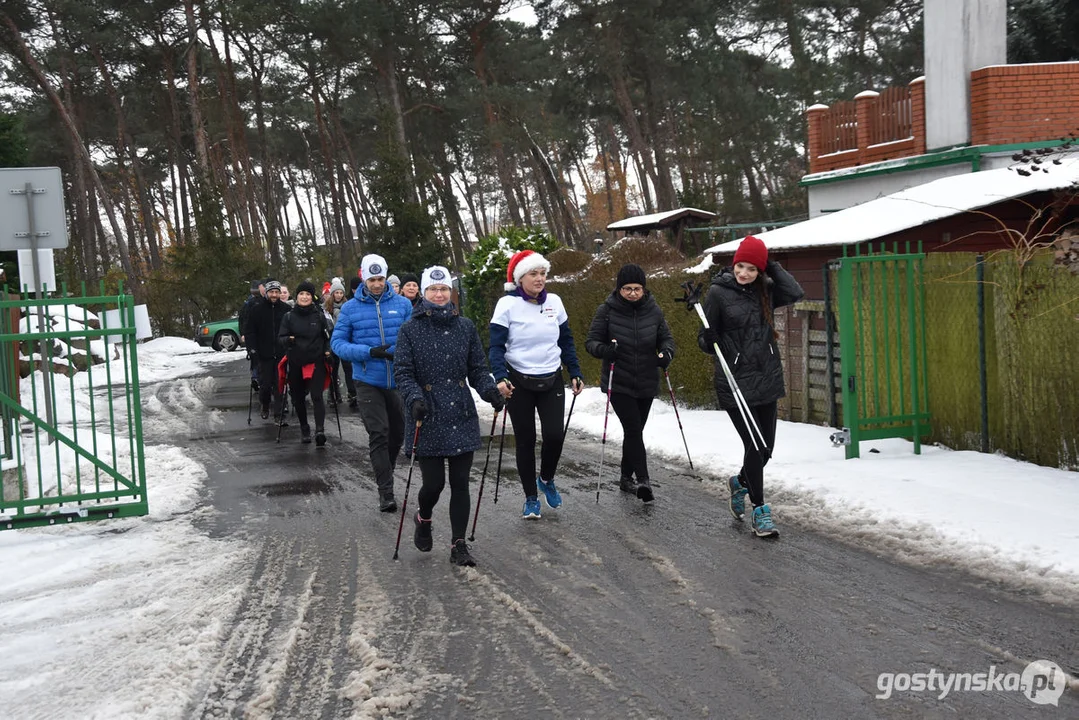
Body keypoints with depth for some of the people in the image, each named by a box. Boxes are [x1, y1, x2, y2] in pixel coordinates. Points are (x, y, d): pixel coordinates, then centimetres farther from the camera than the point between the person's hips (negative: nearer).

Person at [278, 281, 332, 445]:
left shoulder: (319, 316, 4)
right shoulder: (289, 317, 3)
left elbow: (327, 336, 14)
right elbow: (280, 338, 1)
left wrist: (327, 350, -3)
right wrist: (288, 340, -21)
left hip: (316, 362, -1)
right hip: (296, 363, 1)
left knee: (317, 396, -12)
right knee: (298, 398, 9)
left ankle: (320, 430, -20)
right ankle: (304, 429, 24)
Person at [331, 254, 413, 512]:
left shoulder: (402, 304, 0)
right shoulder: (350, 308, -1)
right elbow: (337, 343, -2)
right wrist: (369, 352, -18)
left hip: (398, 380, 2)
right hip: (368, 381, -2)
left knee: (398, 433, 14)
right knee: (378, 434, -7)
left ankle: (385, 474, 37)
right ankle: (385, 491, -2)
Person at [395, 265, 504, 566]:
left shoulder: (465, 327, 7)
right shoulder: (411, 329, 0)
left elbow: (477, 369, 9)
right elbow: (402, 371, -4)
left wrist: (490, 391, -9)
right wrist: (414, 398, -21)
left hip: (462, 417, 2)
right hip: (428, 418, -2)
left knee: (460, 483, 3)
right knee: (434, 483, -1)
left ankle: (459, 544, 14)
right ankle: (423, 520, 32)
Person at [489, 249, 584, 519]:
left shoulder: (555, 302, 3)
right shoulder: (508, 304, -10)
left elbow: (566, 341, 12)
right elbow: (496, 345, -13)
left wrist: (575, 374, 7)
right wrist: (500, 378, -27)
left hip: (552, 381, 3)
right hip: (519, 383, -3)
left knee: (554, 435, -8)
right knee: (525, 441, 4)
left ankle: (546, 480, 22)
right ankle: (531, 498, 18)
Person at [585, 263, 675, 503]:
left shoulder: (653, 310, -1)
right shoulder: (607, 311, -9)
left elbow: (666, 337, 8)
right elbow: (591, 341, -7)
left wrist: (666, 353, -14)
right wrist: (604, 349, -29)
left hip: (647, 384, 4)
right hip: (618, 384, -4)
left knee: (634, 431, 14)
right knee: (633, 429, -16)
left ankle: (626, 477, 29)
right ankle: (643, 480, -19)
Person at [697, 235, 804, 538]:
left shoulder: (765, 291, 6)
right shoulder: (718, 292, -7)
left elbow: (795, 293, -10)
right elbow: (706, 340, -3)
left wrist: (771, 266, -7)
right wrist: (709, 340, -25)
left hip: (767, 379, 5)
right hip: (735, 382, -5)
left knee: (766, 447, 11)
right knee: (754, 446, -5)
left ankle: (740, 482, 41)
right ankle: (760, 510, 10)